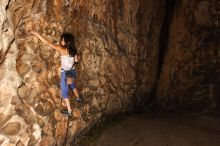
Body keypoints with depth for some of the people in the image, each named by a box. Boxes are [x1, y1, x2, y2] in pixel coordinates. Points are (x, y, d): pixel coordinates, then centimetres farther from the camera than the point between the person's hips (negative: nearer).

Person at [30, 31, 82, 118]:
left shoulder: (63, 49, -22)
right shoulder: (73, 50, -3)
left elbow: (48, 44, -25)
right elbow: (76, 61, 10)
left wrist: (36, 34, -22)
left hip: (66, 73, -7)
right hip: (73, 71, 7)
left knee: (64, 92, 9)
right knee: (72, 85, 35)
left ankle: (69, 111, 15)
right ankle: (78, 98, 58)